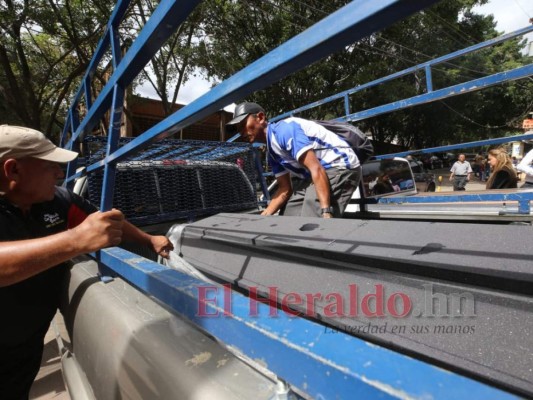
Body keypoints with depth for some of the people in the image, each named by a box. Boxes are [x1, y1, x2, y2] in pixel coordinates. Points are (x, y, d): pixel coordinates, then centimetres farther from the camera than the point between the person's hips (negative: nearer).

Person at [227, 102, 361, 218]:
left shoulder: (284, 129, -19)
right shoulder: (271, 151, 10)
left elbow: (316, 170, -26)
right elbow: (285, 189, 12)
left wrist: (326, 211, -33)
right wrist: (263, 216, 2)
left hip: (341, 167, -10)